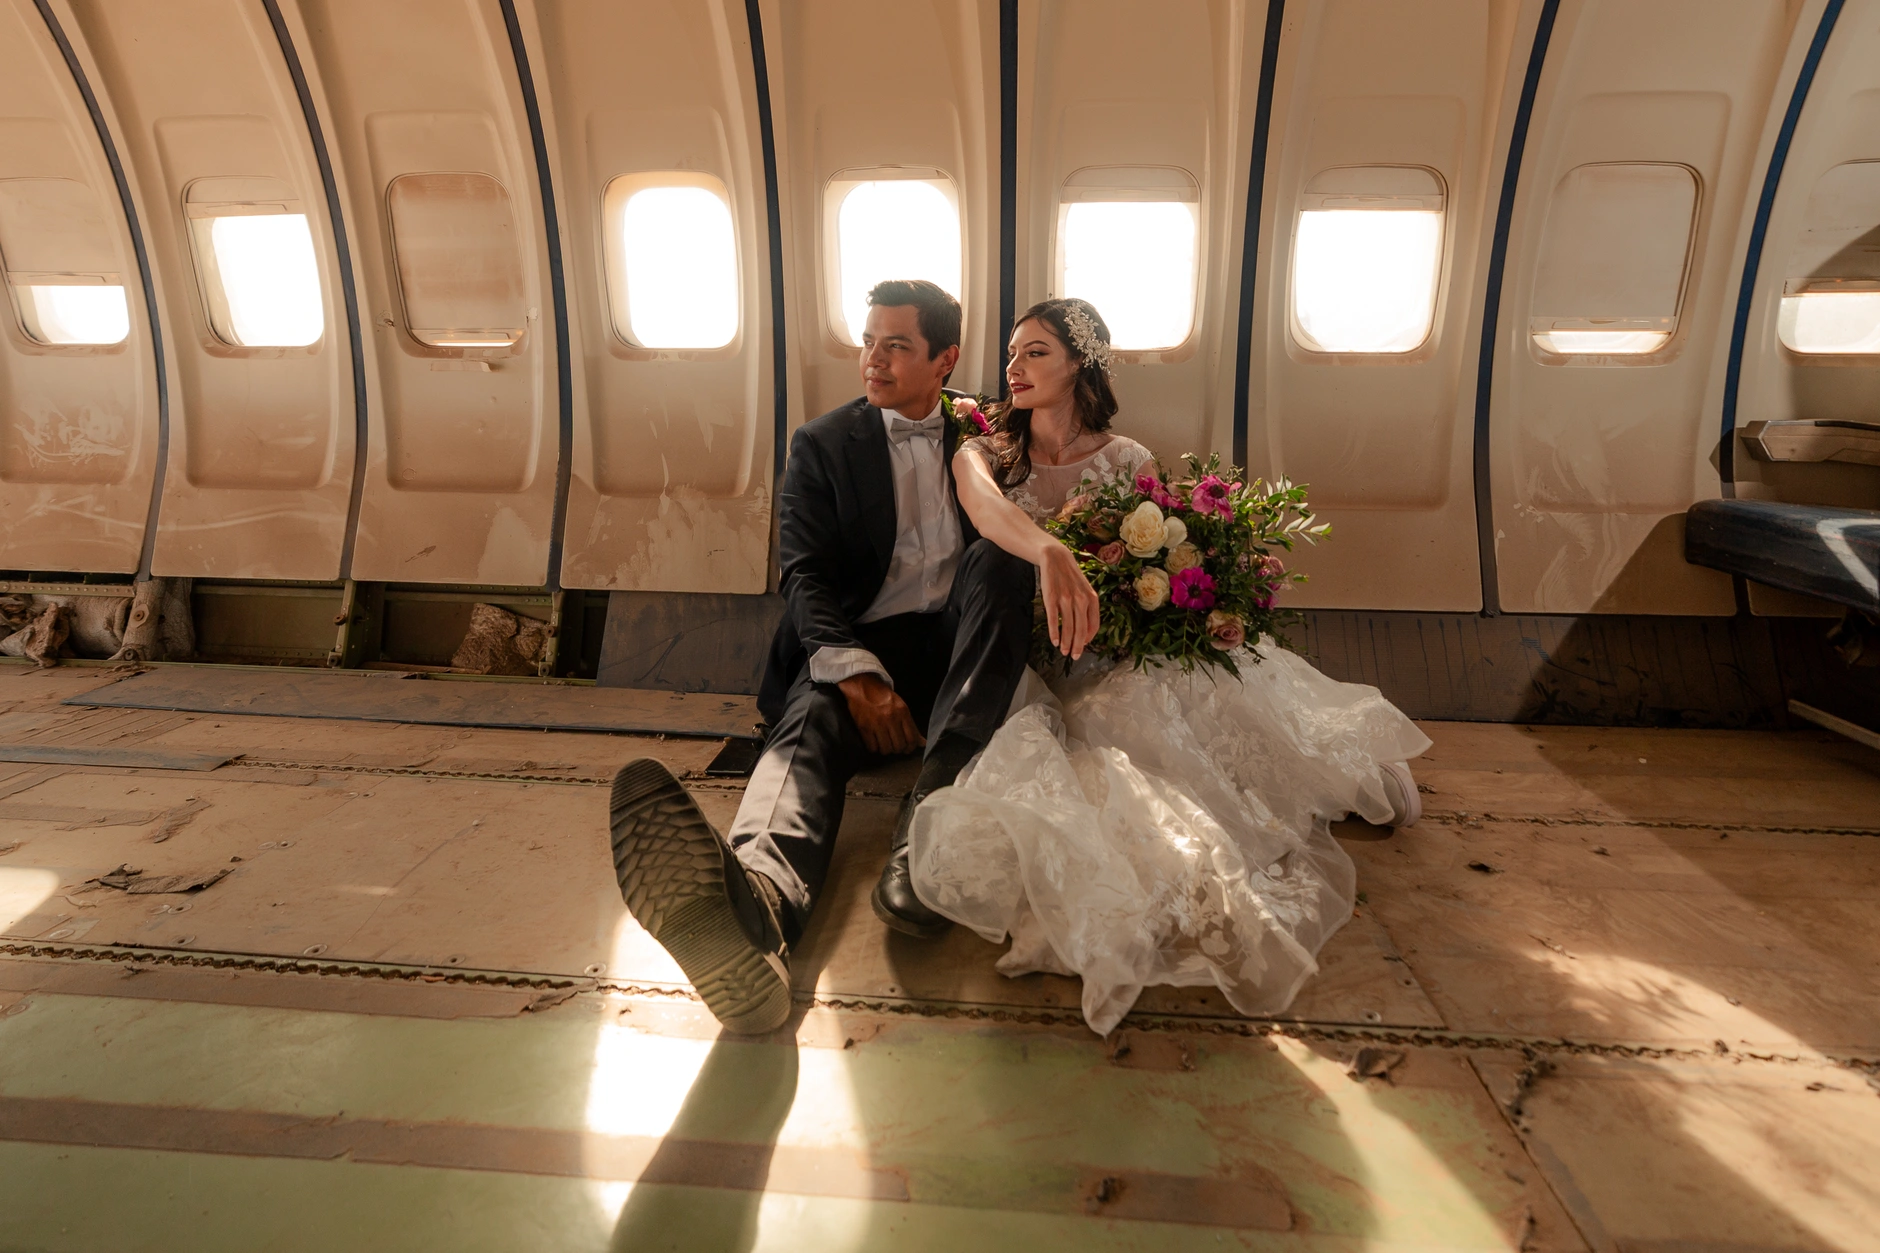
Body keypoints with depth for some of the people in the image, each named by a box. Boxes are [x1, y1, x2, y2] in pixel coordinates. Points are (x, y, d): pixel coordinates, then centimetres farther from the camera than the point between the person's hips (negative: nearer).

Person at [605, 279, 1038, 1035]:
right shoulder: (825, 445, 9)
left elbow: (1016, 537, 19)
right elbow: (805, 576, -4)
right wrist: (855, 673, -22)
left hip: (961, 642, 2)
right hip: (862, 649, -2)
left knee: (998, 558, -26)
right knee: (809, 721, -33)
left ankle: (937, 807, -41)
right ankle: (753, 901, -67)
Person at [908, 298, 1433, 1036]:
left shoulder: (1125, 460, 8)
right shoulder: (984, 454, 4)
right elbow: (985, 506, -22)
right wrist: (1049, 552, -45)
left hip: (1118, 666, 2)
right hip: (1019, 672, -1)